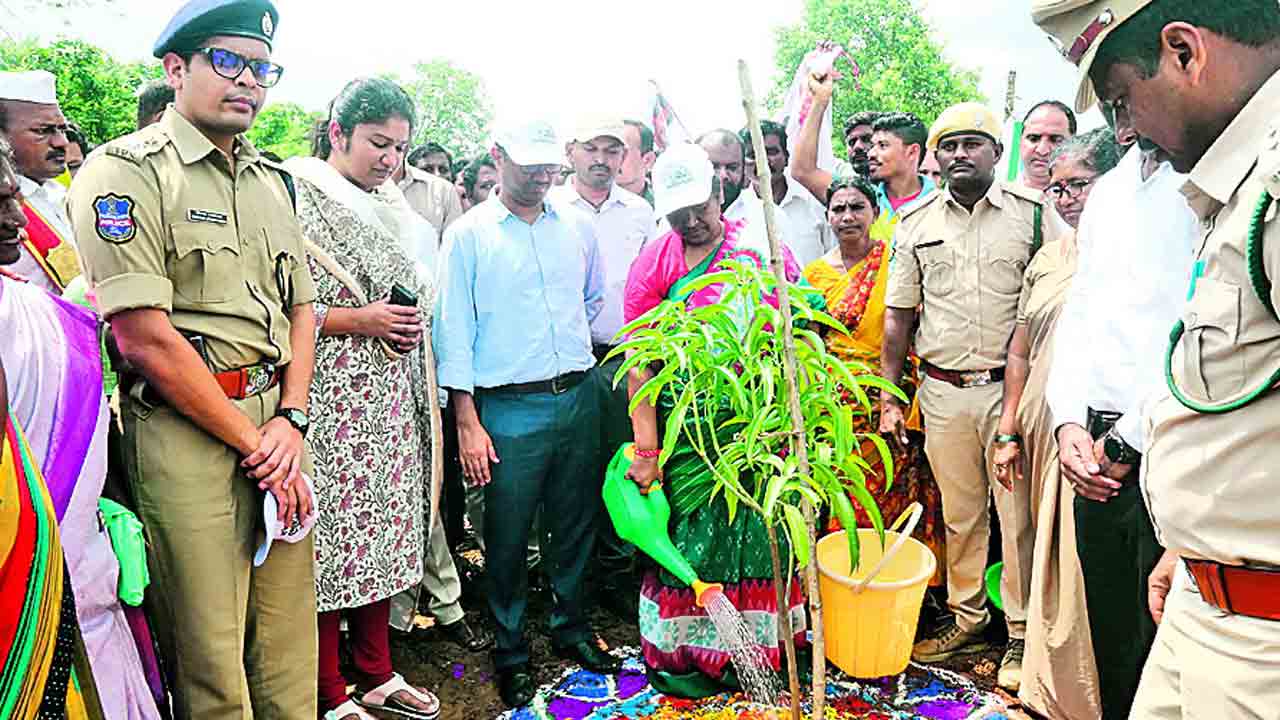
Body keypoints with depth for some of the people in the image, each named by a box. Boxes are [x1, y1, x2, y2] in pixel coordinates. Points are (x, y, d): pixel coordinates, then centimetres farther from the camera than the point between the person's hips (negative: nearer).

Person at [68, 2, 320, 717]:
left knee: (290, 639, 14)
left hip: (279, 423, 6)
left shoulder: (271, 179, 15)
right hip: (187, 432, -6)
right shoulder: (128, 171, -7)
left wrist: (291, 421, 0)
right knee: (210, 655, 5)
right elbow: (145, 338, -14)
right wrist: (250, 443, -10)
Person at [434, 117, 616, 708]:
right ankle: (511, 652, 22)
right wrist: (467, 422, -9)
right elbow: (454, 329, -5)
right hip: (510, 408, -4)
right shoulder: (468, 234, -2)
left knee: (575, 523, 14)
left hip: (578, 398, 4)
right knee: (507, 536, 4)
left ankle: (571, 628, 33)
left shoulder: (576, 227, 10)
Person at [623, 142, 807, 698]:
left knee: (759, 530, 8)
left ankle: (763, 647, 27)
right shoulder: (652, 265, 0)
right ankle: (682, 652, 22)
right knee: (688, 532, 5)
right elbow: (640, 362, -4)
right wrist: (646, 451, -9)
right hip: (685, 429, -1)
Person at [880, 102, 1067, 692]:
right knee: (960, 513, 12)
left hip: (1012, 387, -2)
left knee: (1019, 515, 4)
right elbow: (898, 317, 10)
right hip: (942, 392, 2)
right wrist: (888, 398, 6)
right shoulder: (915, 224, 8)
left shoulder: (1034, 215, 2)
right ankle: (967, 618, 27)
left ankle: (1022, 633, 18)